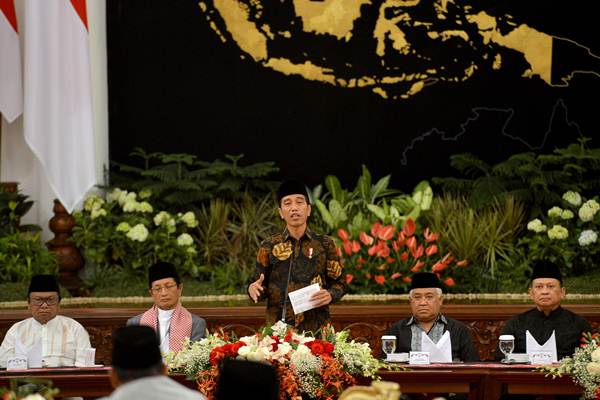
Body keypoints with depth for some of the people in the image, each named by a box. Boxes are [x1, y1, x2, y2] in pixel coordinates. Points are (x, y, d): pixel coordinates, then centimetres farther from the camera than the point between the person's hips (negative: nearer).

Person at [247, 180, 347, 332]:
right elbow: (261, 286, 9)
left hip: (316, 328, 0)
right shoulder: (269, 246, 6)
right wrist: (253, 289, -13)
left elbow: (339, 283, 8)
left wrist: (330, 295, -12)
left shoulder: (325, 244, 5)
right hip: (278, 328, 0)